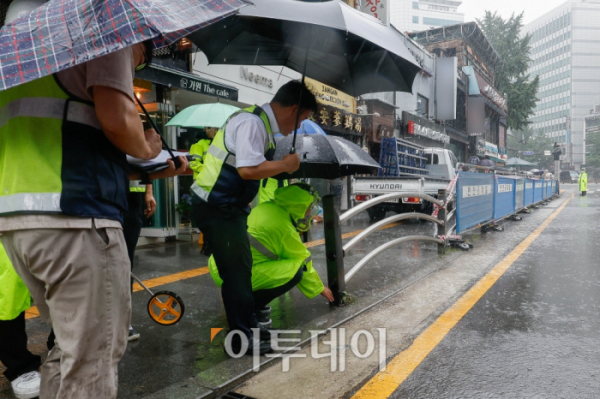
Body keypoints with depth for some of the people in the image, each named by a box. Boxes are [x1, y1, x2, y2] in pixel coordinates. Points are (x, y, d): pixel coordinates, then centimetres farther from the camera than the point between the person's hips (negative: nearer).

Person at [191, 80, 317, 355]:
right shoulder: (252, 122, -19)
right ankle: (242, 339, 14)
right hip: (216, 208, -10)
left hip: (227, 206, 11)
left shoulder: (262, 124, 11)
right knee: (236, 271, -1)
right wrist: (285, 165, -16)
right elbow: (248, 169, -29)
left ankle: (248, 326, 34)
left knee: (241, 267, 18)